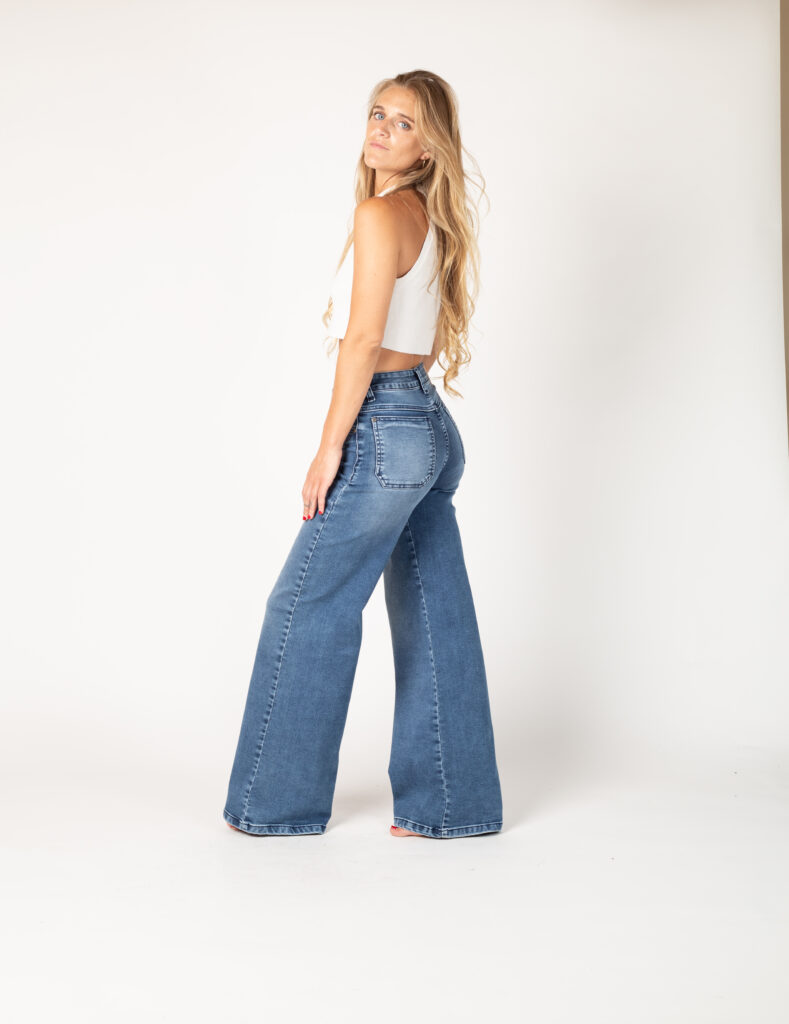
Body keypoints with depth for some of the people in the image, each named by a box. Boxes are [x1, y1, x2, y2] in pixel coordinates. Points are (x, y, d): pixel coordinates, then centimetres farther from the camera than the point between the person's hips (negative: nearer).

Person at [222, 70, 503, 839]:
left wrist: (329, 448, -13)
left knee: (308, 607, 2)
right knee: (434, 617, 10)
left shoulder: (380, 213, -12)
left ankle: (279, 801, 13)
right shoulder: (430, 219, 15)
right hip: (434, 429, 9)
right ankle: (452, 803, 18)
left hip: (385, 429, -9)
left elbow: (363, 340, -17)